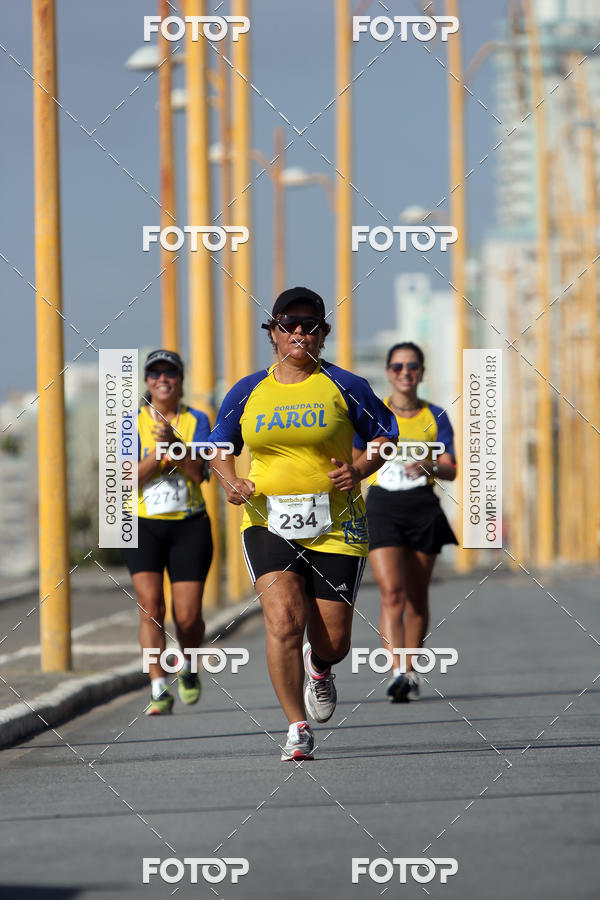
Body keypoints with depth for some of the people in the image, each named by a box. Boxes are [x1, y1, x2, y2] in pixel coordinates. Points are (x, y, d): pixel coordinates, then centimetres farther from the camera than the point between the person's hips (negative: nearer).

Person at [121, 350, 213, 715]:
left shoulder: (197, 421, 2)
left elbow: (198, 474, -10)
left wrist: (175, 443, -25)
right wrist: (158, 450, -21)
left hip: (190, 525, 0)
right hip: (144, 525, 0)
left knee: (188, 616, -2)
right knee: (151, 606, -15)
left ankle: (188, 668, 29)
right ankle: (160, 690, -15)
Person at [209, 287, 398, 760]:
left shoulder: (344, 387, 0)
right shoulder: (248, 393, 6)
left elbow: (387, 434, 9)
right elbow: (219, 447, 19)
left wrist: (360, 469, -10)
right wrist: (232, 482, -1)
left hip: (336, 526, -1)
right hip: (269, 522, 1)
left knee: (333, 641, 1)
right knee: (284, 621, -19)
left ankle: (319, 667, 40)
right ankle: (298, 729, -11)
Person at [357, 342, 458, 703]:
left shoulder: (435, 417, 5)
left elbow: (450, 470, 1)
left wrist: (431, 468, -17)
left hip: (423, 509, 2)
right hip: (382, 507, -2)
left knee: (417, 598, 7)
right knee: (392, 592, -17)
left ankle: (410, 670, 23)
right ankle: (397, 672, -26)